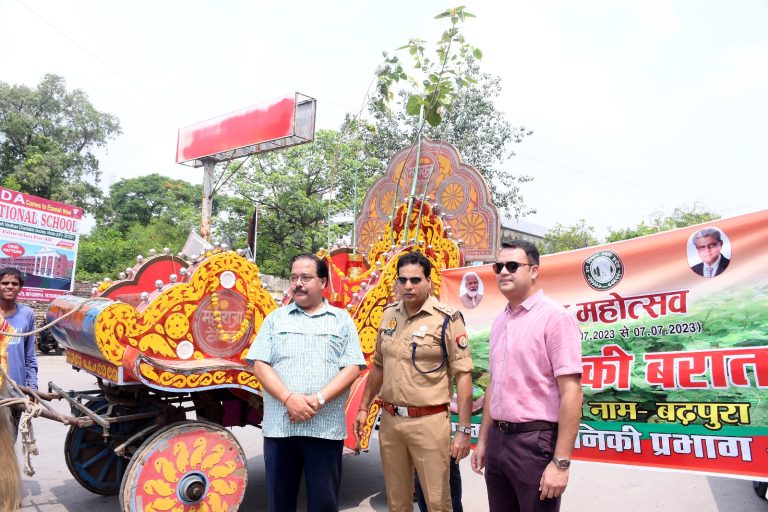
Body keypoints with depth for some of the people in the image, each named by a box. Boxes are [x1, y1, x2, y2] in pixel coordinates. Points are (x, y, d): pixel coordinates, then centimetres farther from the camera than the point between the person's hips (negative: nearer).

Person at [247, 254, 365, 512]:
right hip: (279, 426, 1)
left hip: (326, 427, -1)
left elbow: (352, 368, -1)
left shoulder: (342, 320, 6)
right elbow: (260, 365, 1)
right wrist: (289, 398, -14)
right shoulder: (276, 318, 9)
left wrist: (318, 400, -14)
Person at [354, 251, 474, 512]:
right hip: (389, 421, 5)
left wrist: (463, 430, -13)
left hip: (429, 422, -5)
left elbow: (463, 374, -11)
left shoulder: (447, 319, -10)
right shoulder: (389, 314, 7)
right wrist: (364, 407, 15)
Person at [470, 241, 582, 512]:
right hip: (498, 439, 7)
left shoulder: (555, 317, -13)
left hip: (535, 441, -7)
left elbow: (571, 393, -17)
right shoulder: (500, 322, 10)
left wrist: (561, 462, -19)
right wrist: (483, 440, 15)